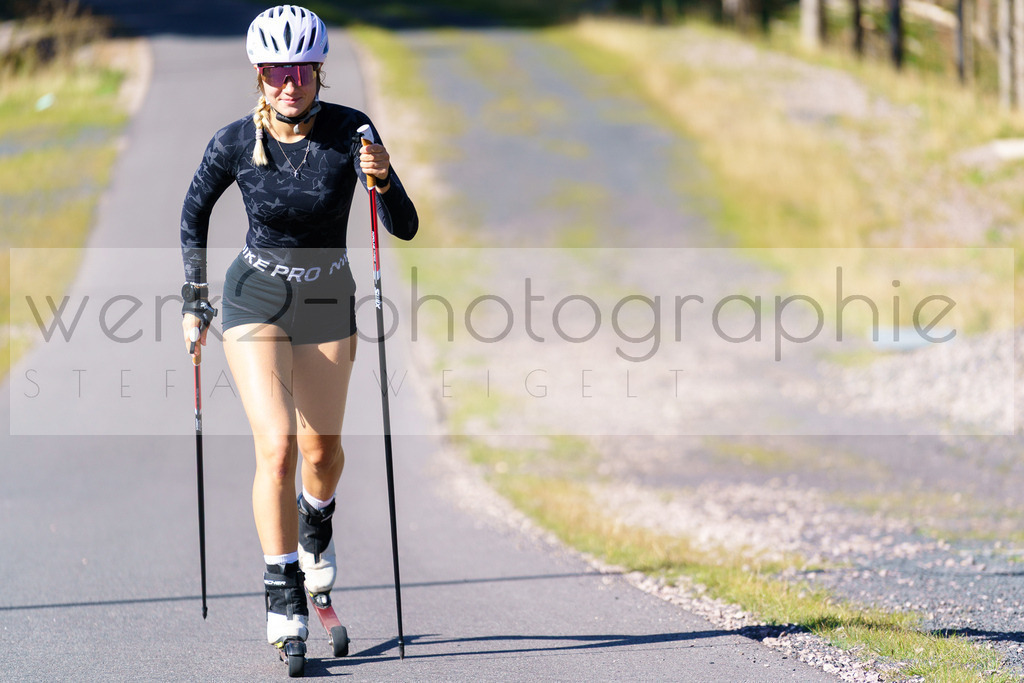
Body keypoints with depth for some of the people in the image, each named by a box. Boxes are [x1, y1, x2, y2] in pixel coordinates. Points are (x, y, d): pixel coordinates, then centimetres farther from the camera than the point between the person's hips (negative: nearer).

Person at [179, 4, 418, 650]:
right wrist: (196, 301, 4)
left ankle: (316, 525, 48)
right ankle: (284, 597, -9)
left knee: (322, 448, 12)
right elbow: (196, 210, 4)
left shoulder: (349, 132, -17)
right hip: (256, 302, -2)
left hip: (327, 304, 2)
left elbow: (405, 228, -19)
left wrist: (384, 180, -40)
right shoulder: (235, 142, -16)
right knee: (277, 446, -18)